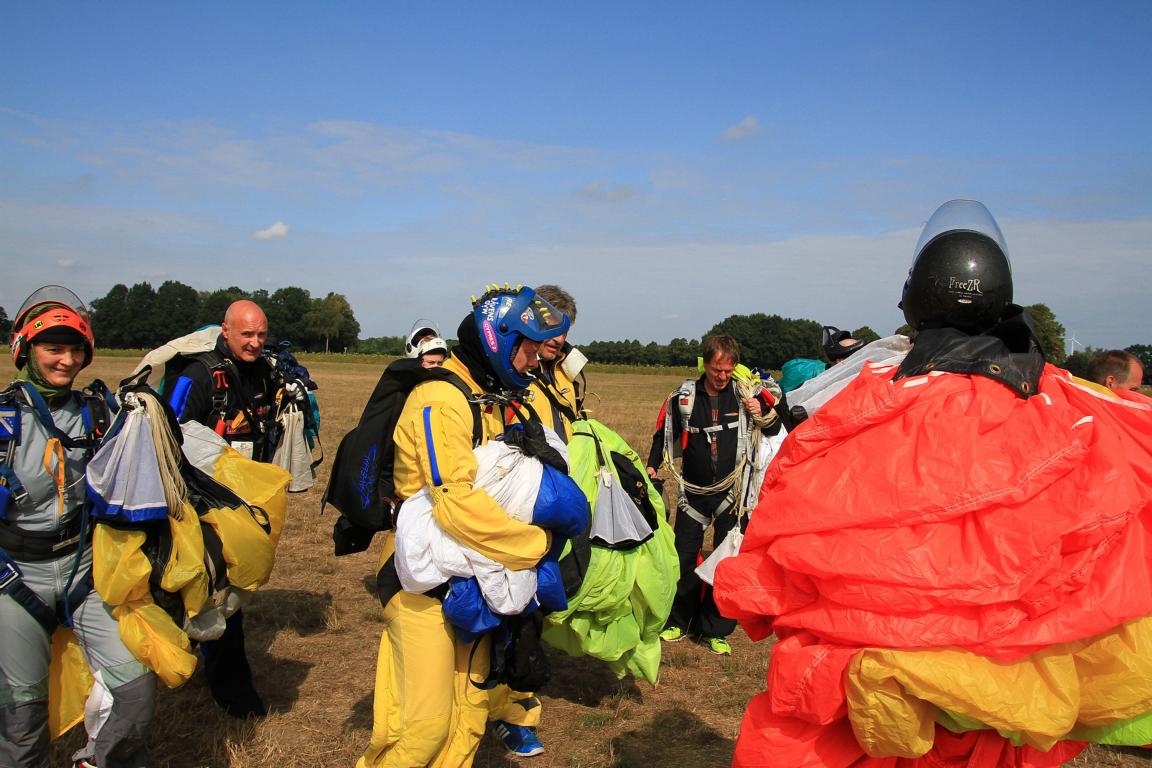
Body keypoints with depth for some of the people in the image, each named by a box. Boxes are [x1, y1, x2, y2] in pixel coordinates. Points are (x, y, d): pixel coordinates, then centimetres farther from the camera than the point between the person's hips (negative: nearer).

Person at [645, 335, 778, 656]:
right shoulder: (684, 397, -3)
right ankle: (679, 621, 24)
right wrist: (652, 467, 0)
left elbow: (777, 429, 5)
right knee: (683, 557, 6)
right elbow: (665, 434, 10)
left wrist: (762, 413, -15)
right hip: (694, 491, 1)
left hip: (731, 492, 0)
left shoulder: (745, 394, -4)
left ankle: (716, 631, 17)